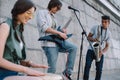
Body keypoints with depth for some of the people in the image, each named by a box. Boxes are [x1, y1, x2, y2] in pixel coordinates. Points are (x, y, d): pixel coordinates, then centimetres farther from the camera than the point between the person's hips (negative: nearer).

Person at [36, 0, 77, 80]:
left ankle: (68, 71, -2)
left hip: (57, 41, 8)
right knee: (52, 68, -9)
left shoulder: (53, 16, 22)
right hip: (49, 43, -8)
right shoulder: (42, 12, 0)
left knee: (73, 47, -7)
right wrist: (59, 33, -15)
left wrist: (62, 31, 3)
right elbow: (44, 27, -14)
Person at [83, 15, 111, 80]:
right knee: (87, 66, -13)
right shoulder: (95, 27, 4)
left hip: (100, 52, 2)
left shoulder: (108, 33, 8)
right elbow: (88, 37, 4)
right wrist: (93, 39, -18)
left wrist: (102, 51, -12)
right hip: (91, 50, -2)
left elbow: (107, 46, 8)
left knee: (99, 69, -2)